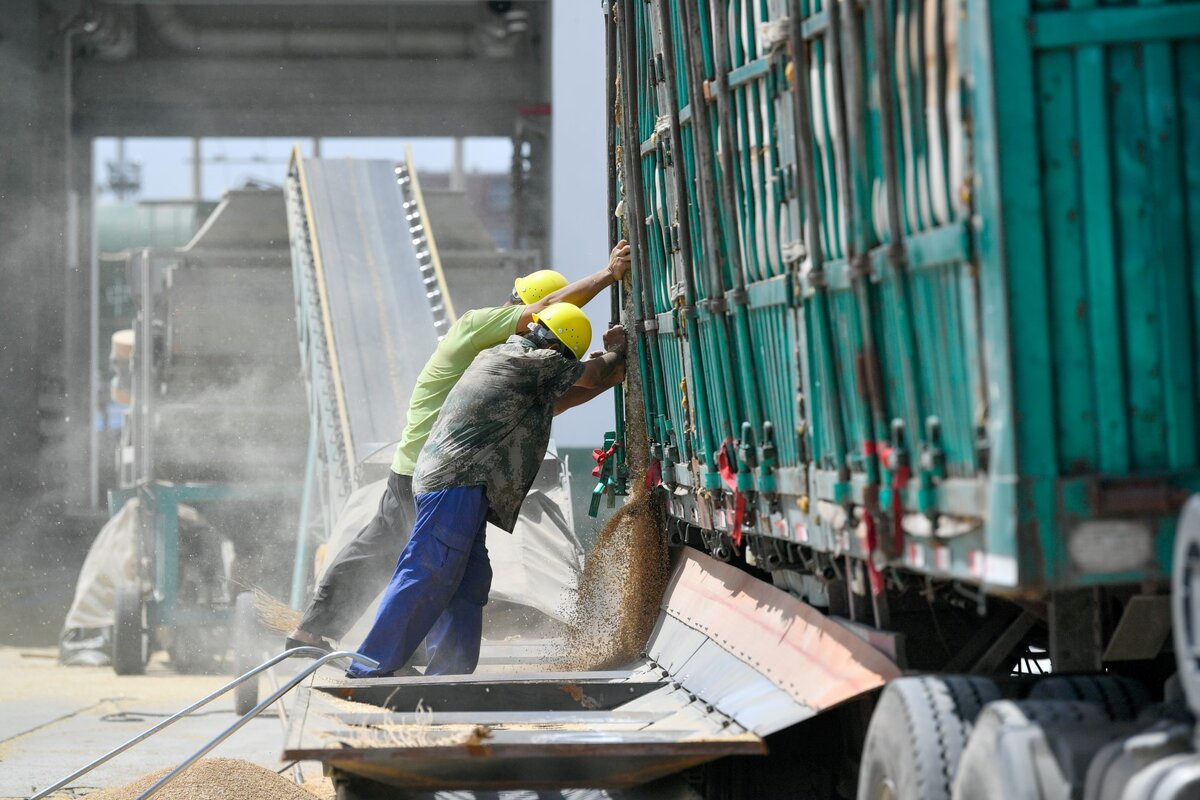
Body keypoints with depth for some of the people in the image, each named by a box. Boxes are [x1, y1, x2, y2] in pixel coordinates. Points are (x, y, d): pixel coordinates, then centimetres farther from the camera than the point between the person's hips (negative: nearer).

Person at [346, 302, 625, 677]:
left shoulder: (499, 355, 26)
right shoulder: (534, 362, -4)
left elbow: (552, 403, 38)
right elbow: (597, 374, 7)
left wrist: (608, 378, 36)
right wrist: (616, 351, 28)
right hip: (458, 481, -10)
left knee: (469, 584, 7)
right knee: (428, 578, -14)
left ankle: (447, 675, 4)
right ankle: (370, 672, -18)